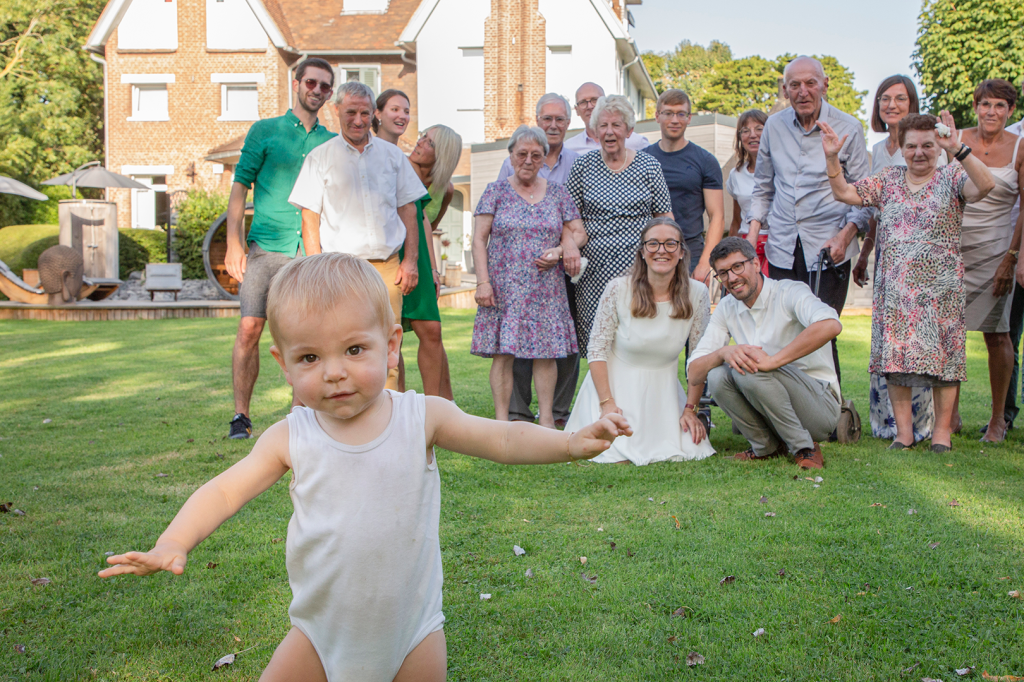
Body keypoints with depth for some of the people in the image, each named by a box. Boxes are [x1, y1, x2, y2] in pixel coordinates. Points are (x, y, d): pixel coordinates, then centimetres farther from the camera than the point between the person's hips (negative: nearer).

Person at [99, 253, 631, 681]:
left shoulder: (423, 417, -13)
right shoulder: (289, 438, -10)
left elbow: (502, 439, -16)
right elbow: (224, 491, -8)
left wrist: (571, 443, -32)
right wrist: (173, 544, -25)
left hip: (412, 623, -1)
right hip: (323, 626, 1)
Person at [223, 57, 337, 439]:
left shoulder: (332, 143, 14)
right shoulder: (265, 130, 8)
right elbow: (240, 187, 4)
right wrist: (234, 243, -6)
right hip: (265, 248, -2)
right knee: (249, 328, -9)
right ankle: (241, 416, 0)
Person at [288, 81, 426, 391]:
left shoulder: (392, 154, 14)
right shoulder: (320, 157, 7)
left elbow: (408, 210, 15)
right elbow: (310, 220, 3)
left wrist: (410, 261, 6)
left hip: (387, 267, 2)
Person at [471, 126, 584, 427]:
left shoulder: (557, 192, 11)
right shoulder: (496, 191, 5)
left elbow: (576, 232, 11)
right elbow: (479, 239, 1)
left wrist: (559, 250, -10)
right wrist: (483, 281, -8)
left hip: (546, 287, 2)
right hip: (504, 287, -1)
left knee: (546, 351, 0)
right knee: (502, 351, -4)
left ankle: (547, 418, 9)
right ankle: (502, 419, 4)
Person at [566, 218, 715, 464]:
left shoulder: (697, 294, -8)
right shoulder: (618, 289, -13)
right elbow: (597, 349, -8)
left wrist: (690, 409, -6)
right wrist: (606, 403, -15)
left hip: (663, 390, 2)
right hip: (614, 384, -2)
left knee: (686, 450, -16)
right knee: (618, 455, -18)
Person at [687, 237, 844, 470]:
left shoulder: (789, 292, -11)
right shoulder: (726, 309, 6)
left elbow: (831, 325, -36)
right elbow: (693, 375, -2)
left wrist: (772, 361, -35)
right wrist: (724, 352, -23)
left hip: (820, 407, -5)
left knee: (749, 369, -29)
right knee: (717, 376, -18)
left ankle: (805, 448, -13)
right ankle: (767, 446, 0)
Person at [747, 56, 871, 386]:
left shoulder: (848, 128, -1)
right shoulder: (774, 126, 9)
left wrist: (845, 235, -13)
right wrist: (753, 232, 8)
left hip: (828, 250, -3)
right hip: (782, 248, 3)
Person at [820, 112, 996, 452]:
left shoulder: (951, 177, 0)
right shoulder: (888, 179, 12)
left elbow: (985, 185, -19)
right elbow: (845, 192, 11)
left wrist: (957, 149, -31)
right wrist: (832, 158, -2)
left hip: (940, 288, -3)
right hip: (894, 288, 3)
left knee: (942, 355, 0)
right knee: (896, 356, 2)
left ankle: (942, 430, 11)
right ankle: (903, 431, 10)